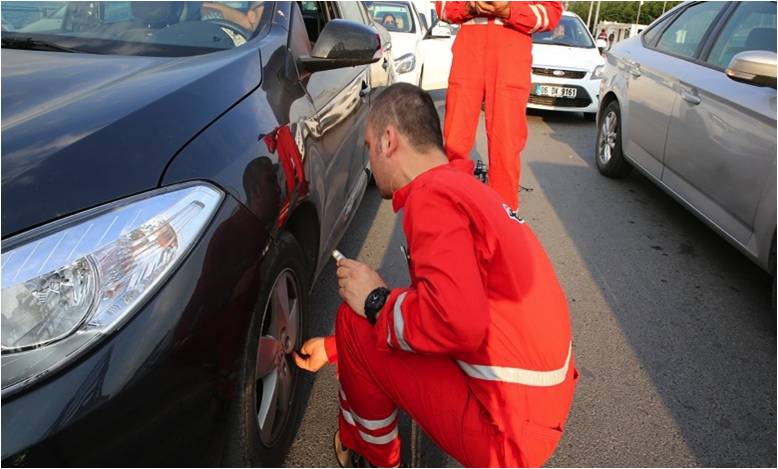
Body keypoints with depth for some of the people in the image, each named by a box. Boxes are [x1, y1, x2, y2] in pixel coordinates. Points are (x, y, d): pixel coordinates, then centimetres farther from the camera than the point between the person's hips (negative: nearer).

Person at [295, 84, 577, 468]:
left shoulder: (432, 194, -17)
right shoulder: (466, 187, 13)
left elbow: (457, 322, -32)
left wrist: (376, 302, -11)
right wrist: (333, 348, 27)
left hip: (508, 433, -9)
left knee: (355, 322, -4)